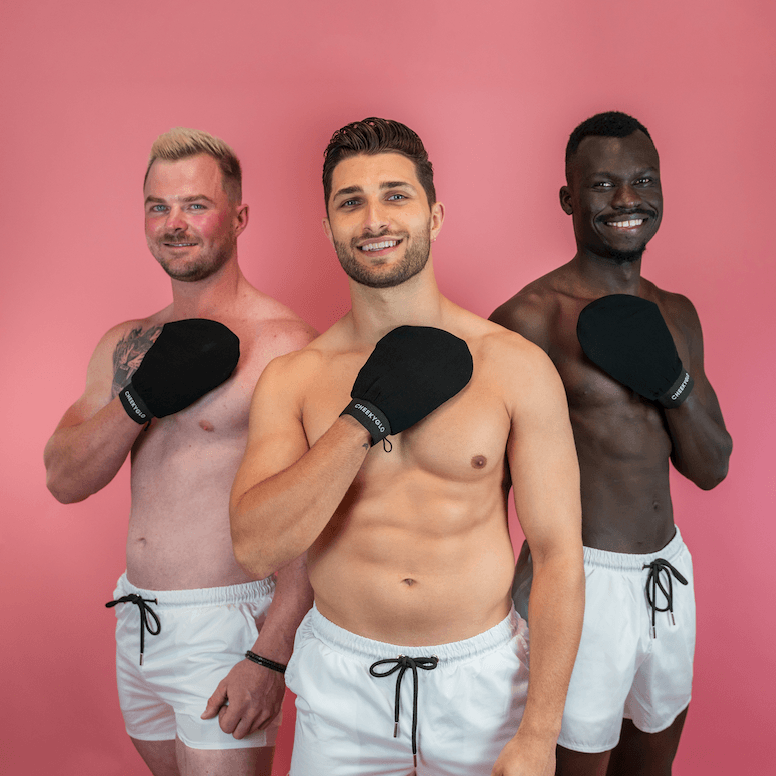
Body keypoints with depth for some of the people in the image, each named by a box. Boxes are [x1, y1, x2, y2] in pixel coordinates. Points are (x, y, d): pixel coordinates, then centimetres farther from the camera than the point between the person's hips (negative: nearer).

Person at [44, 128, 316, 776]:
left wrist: (271, 656, -21)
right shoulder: (124, 345, 7)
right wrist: (142, 398, -15)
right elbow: (64, 481, 1)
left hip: (226, 625, -6)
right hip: (136, 620, 7)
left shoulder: (282, 344, -15)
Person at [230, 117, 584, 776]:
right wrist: (367, 416, -21)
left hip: (482, 678, 0)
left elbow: (559, 555, -8)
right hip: (341, 680, 1)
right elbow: (256, 549, -15)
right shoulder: (292, 379, -5)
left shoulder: (517, 366, -9)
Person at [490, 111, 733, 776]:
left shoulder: (676, 314, 7)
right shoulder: (530, 318, -15)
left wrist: (673, 384, -12)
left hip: (669, 575, 7)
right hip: (578, 581, -7)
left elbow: (711, 469, 7)